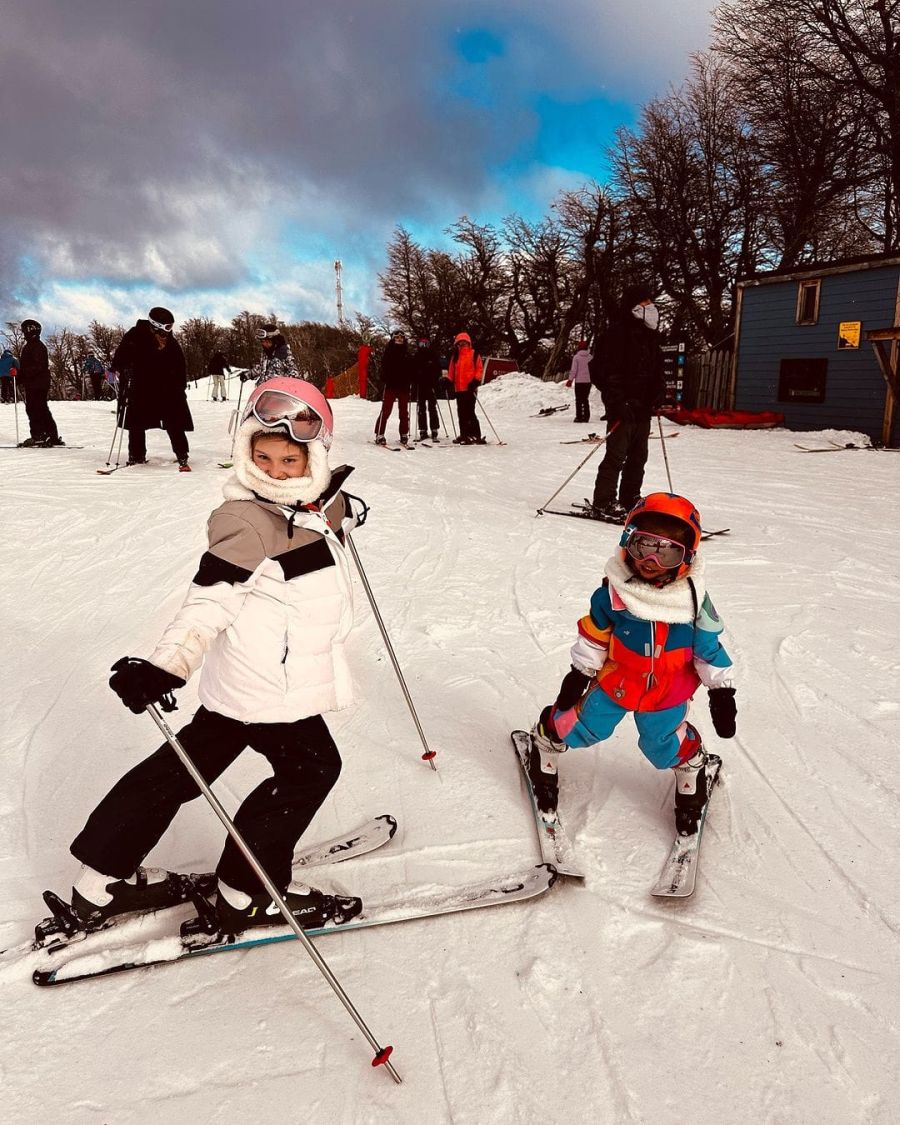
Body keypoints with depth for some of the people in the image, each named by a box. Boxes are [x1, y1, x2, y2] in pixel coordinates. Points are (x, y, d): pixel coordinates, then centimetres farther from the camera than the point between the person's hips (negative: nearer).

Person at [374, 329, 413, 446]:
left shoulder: (406, 353, 13)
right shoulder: (388, 351, 4)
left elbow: (410, 370, 13)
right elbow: (384, 367, -2)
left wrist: (409, 382, 1)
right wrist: (384, 380, -13)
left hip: (403, 385, 4)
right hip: (390, 385, -4)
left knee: (404, 412, 7)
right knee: (385, 411, -7)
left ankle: (404, 435, 15)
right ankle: (379, 435, -6)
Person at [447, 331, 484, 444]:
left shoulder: (474, 355, 3)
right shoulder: (455, 356, 17)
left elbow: (479, 369, -2)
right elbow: (451, 371, 19)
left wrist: (475, 382, -14)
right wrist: (448, 381, 4)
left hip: (470, 388, -6)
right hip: (459, 388, 6)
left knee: (469, 412, -11)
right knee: (461, 413, 7)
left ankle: (476, 436, -9)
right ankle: (464, 435, 13)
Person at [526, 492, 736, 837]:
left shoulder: (693, 600, -17)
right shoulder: (614, 592, -18)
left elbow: (709, 647, -5)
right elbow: (593, 635, -4)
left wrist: (722, 692, -3)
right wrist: (579, 674, 0)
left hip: (667, 693, 0)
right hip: (615, 680, 0)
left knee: (667, 749, 14)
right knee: (579, 727, 10)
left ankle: (693, 770, 48)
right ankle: (546, 739, 42)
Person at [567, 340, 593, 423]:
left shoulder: (576, 357, -8)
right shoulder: (590, 357, 1)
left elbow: (573, 370, -9)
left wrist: (570, 379, -2)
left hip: (579, 381, -3)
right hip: (588, 381, 3)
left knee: (578, 400, 3)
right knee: (586, 399, 11)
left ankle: (579, 417, -3)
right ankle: (586, 417, 8)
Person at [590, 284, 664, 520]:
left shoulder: (649, 336, 16)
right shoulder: (617, 333, -10)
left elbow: (657, 370, 23)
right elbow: (608, 371, -16)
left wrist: (658, 393, 6)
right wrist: (619, 402, -21)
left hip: (643, 407, 8)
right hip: (623, 407, -8)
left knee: (638, 456, 13)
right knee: (616, 455, -7)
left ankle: (630, 500, 24)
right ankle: (603, 503, -1)